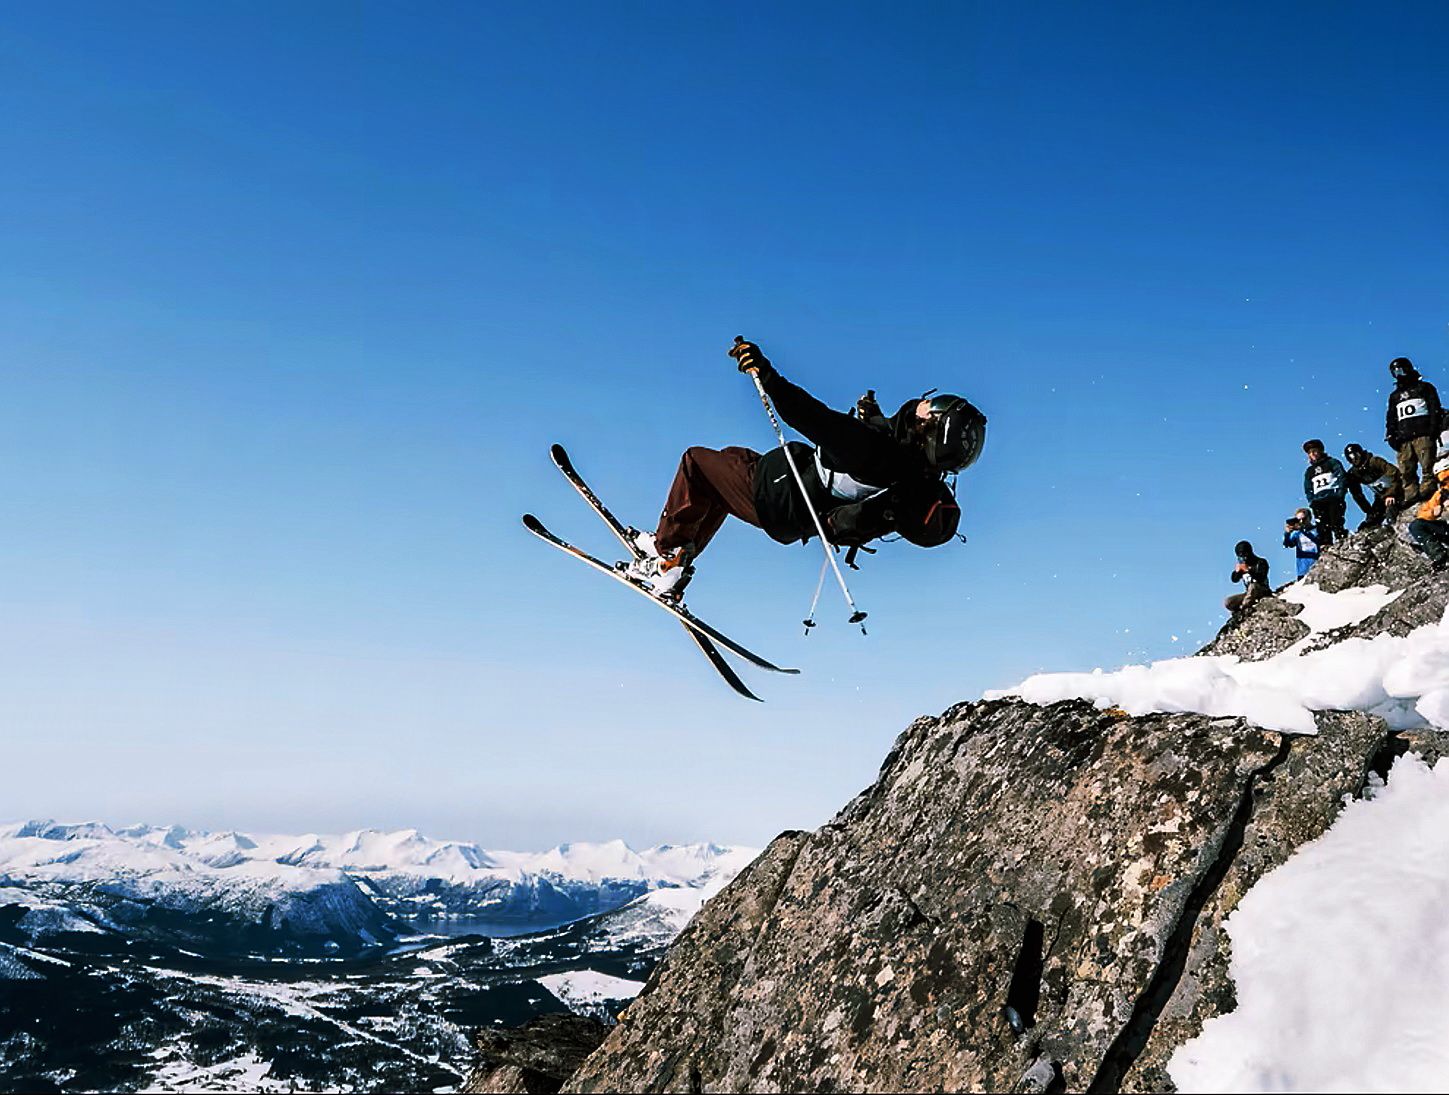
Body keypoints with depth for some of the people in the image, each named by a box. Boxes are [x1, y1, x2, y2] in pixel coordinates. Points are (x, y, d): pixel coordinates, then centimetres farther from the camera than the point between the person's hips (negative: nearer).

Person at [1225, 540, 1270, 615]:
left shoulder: (1261, 562, -8)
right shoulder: (1242, 564, 4)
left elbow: (1261, 578, -23)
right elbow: (1234, 579, 8)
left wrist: (1248, 570, -30)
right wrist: (1237, 571, -12)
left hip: (1262, 591, -5)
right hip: (1249, 593, 5)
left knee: (1253, 586, -39)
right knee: (1227, 603, -11)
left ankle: (1243, 608, -33)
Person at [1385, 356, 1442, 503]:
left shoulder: (1424, 388, 14)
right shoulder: (1394, 396, 28)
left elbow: (1435, 409, 4)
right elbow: (1391, 419, 25)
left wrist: (1433, 428, -9)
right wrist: (1390, 435, 9)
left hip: (1423, 435, -4)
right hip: (1403, 439, 4)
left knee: (1427, 466, -17)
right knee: (1406, 472, -7)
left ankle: (1428, 488, -22)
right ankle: (1411, 496, -12)